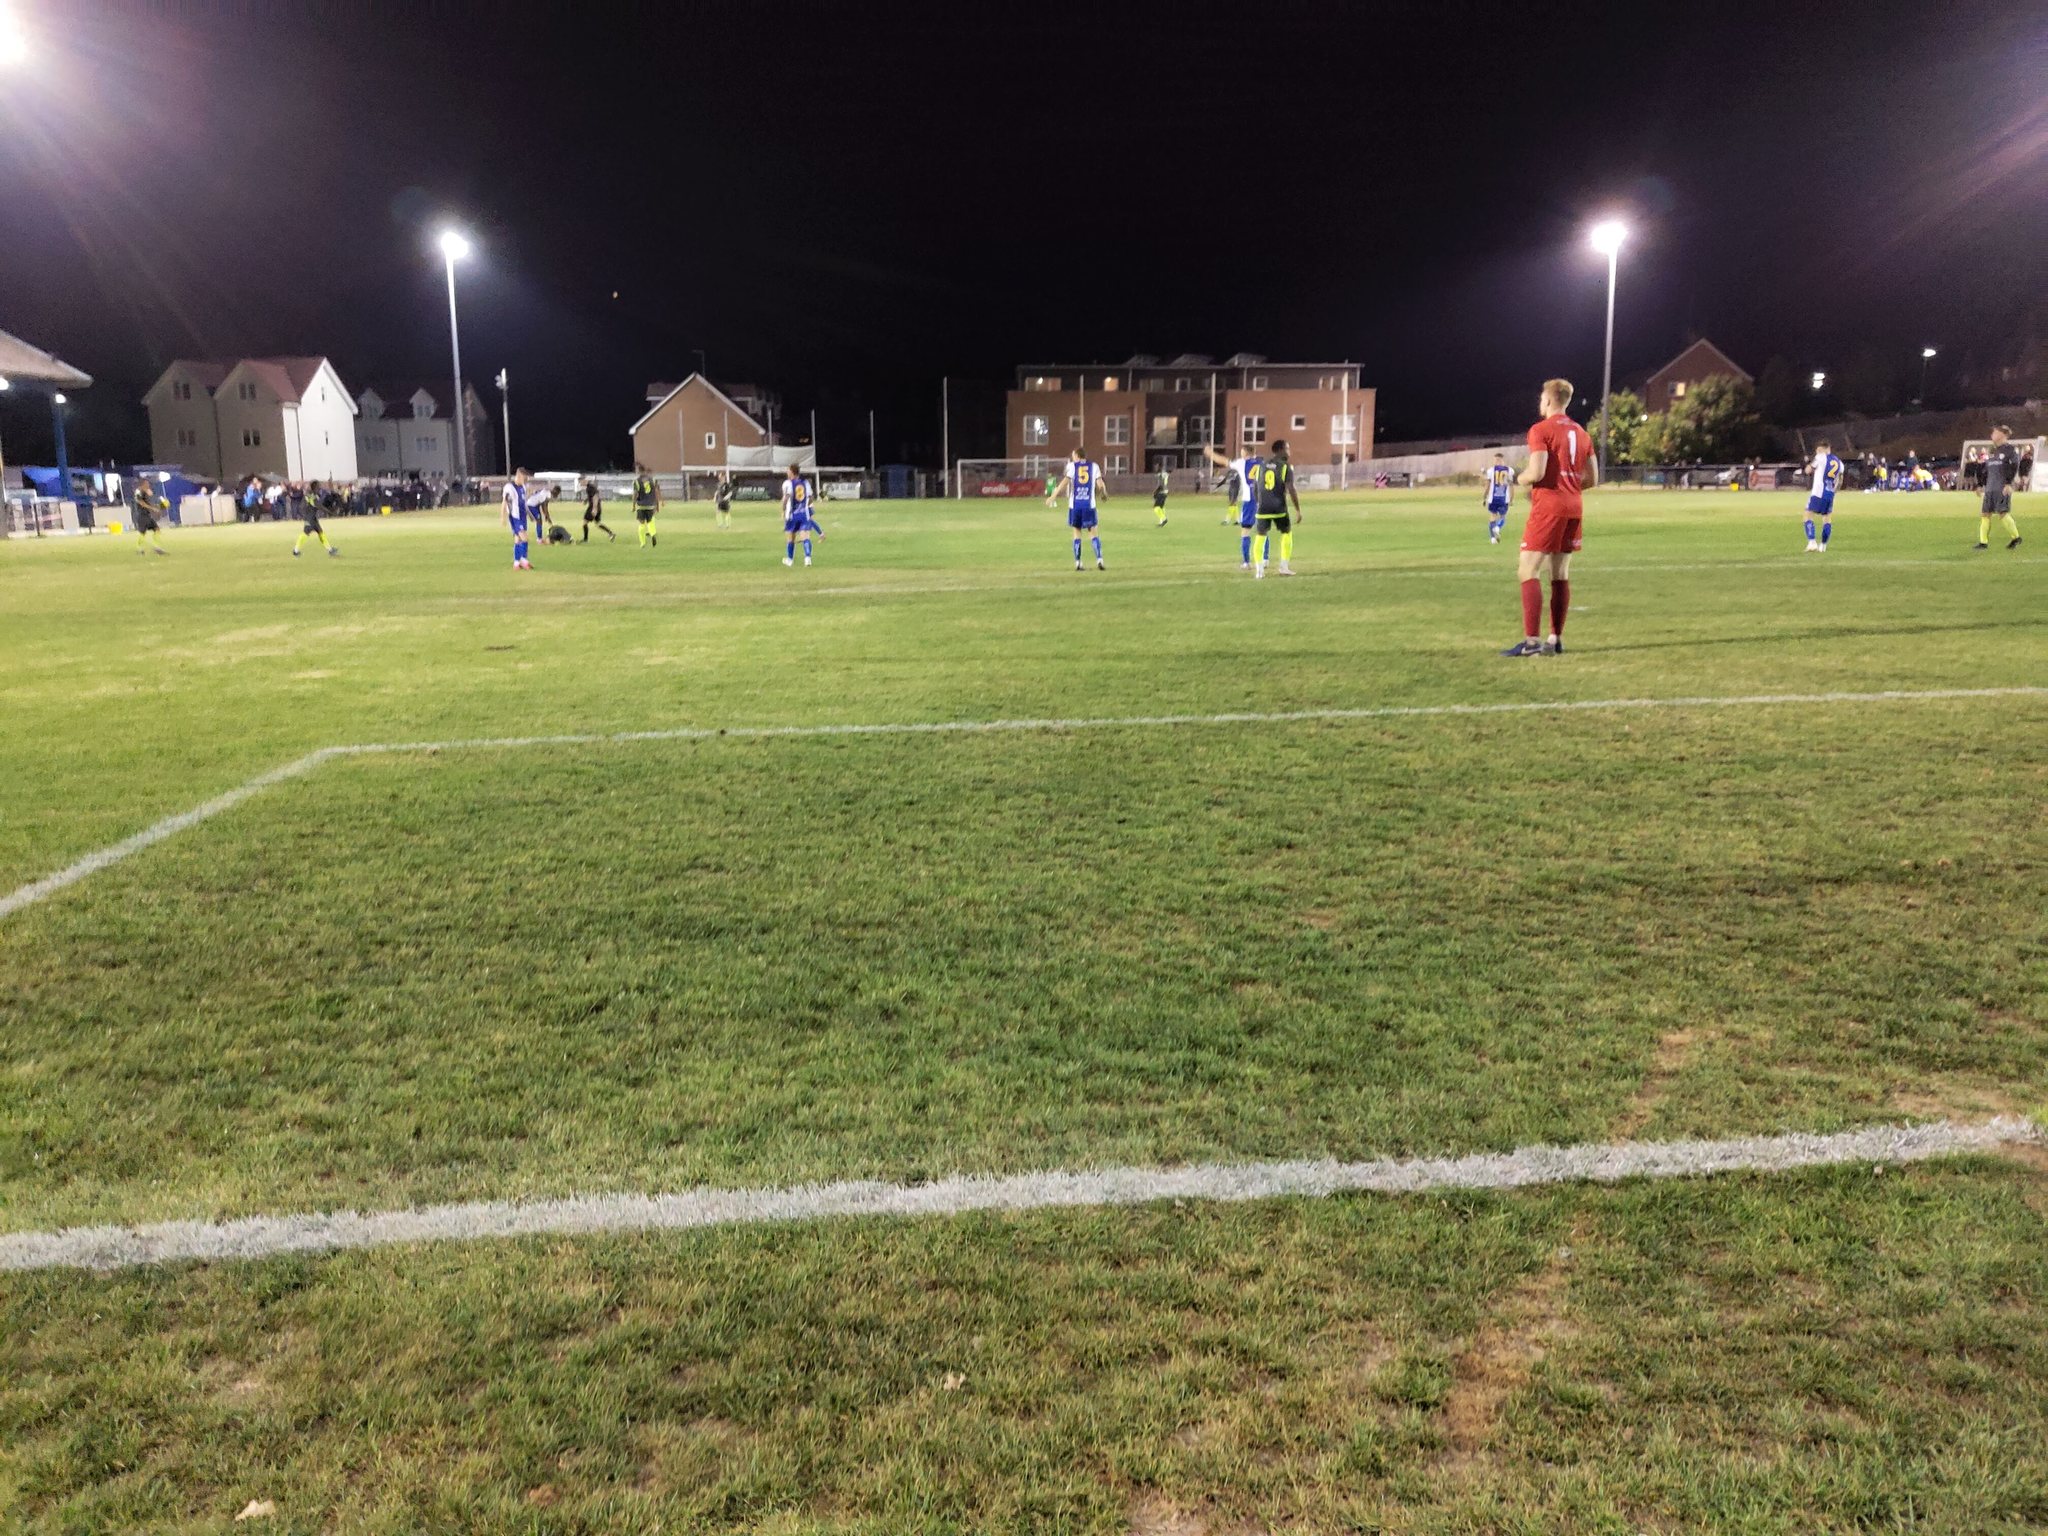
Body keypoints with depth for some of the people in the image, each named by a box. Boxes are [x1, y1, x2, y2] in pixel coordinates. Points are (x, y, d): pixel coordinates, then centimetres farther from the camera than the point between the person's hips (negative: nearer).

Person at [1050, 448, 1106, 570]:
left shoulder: (1072, 466, 3)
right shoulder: (1093, 466, 8)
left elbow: (1065, 482, -9)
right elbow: (1100, 484, 1)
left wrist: (1053, 497, -8)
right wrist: (1102, 495, 22)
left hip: (1075, 504, 0)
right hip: (1089, 504, 0)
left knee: (1077, 532, 9)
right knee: (1093, 532, 6)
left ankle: (1077, 563, 5)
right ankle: (1099, 560, -8)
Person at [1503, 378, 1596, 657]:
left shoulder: (1540, 430, -8)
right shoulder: (1581, 433, 15)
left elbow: (1537, 472, -18)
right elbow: (1593, 478, 14)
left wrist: (1522, 479, 3)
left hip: (1548, 506, -8)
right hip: (1573, 507, 8)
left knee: (1529, 572, -8)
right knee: (1560, 575, 11)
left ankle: (1532, 641, -17)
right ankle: (1556, 639, 12)